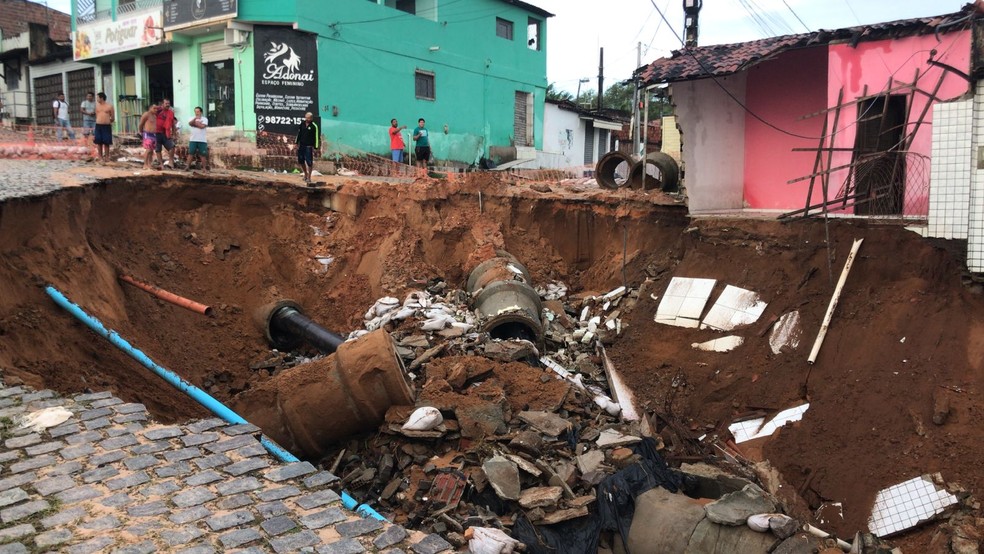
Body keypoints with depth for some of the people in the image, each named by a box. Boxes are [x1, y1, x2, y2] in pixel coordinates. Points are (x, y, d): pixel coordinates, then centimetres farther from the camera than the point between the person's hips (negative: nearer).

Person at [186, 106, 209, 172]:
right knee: (190, 153, -1)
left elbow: (202, 126, -13)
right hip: (193, 140, 2)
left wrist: (195, 123, -4)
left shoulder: (205, 119, 3)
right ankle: (188, 167, 1)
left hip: (202, 140, -2)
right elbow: (190, 123, -10)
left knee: (203, 154, 0)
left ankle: (205, 168, 4)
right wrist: (195, 118, -24)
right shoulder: (192, 118, 12)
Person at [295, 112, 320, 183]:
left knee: (309, 162, -4)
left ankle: (309, 177, 6)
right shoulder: (302, 124, 5)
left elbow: (316, 137, -7)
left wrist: (315, 147, -10)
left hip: (309, 146, -5)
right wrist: (297, 143, 10)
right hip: (301, 145, 5)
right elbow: (299, 133, 14)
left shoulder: (314, 126, -8)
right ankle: (305, 173, 32)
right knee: (300, 161, 11)